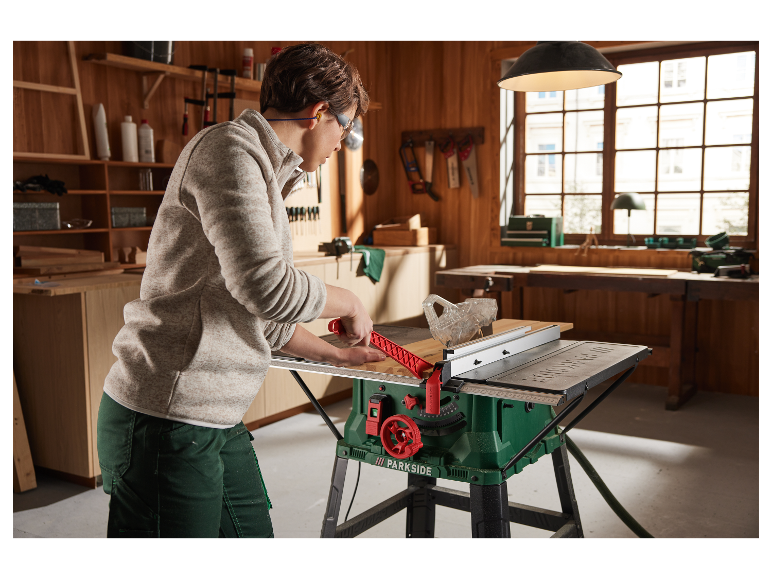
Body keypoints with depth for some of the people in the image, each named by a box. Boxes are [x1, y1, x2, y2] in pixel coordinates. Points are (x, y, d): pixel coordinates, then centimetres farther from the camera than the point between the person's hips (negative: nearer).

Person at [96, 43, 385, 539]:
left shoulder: (265, 176, 19)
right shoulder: (229, 149, -13)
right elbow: (266, 285, -24)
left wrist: (334, 354, 30)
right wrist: (349, 302, -7)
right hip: (167, 419, -10)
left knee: (253, 530, 17)